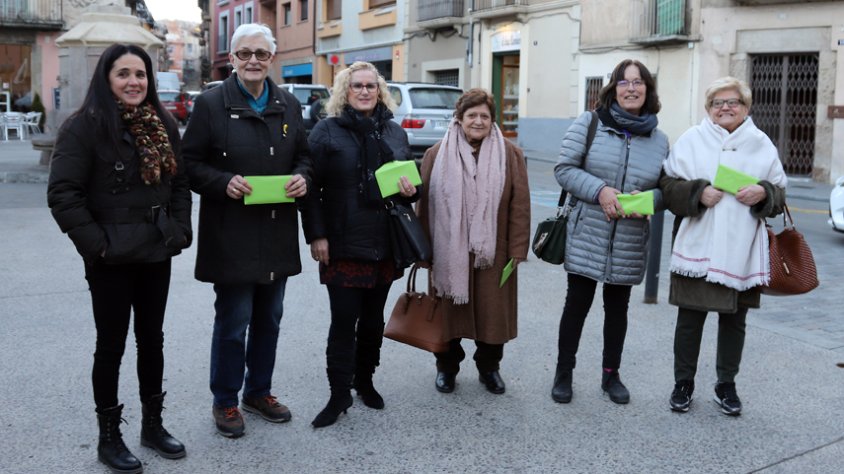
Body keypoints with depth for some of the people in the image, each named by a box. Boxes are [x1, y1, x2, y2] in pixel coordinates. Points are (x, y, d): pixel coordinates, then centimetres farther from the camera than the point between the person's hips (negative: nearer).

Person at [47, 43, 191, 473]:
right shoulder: (84, 127, -12)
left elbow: (180, 183, 13)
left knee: (152, 340, 14)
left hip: (157, 253, 5)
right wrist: (96, 243, -17)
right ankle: (108, 436, 20)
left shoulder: (164, 125, 7)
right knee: (112, 345, 5)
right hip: (111, 258, -5)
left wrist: (180, 230, 2)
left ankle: (152, 424, 29)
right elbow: (62, 194, -16)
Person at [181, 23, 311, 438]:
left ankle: (259, 392, 32)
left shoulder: (288, 105, 9)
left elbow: (303, 154, 17)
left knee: (269, 319, 15)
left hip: (277, 233, 5)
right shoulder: (211, 104, -5)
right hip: (231, 234, -5)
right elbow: (191, 163, -4)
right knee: (232, 323, 2)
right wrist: (224, 182, -20)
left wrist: (303, 177, -5)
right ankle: (225, 402, 20)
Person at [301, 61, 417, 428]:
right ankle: (339, 394, 8)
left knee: (373, 319, 13)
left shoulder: (395, 132, 11)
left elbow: (407, 179, 21)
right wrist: (316, 235, -12)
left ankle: (365, 380, 30)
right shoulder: (326, 131, -2)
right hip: (342, 246, -4)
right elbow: (312, 188, -6)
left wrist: (410, 191, -2)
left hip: (385, 245, 5)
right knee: (343, 322, -3)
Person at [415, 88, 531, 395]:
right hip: (448, 252, 0)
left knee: (492, 311, 9)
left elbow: (520, 205, -1)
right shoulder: (437, 155, 3)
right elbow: (424, 204, 3)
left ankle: (489, 367, 29)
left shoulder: (509, 155, 1)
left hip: (492, 252, 0)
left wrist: (517, 249, -6)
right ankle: (446, 367, 28)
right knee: (448, 311, 10)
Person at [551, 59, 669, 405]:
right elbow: (564, 169, -6)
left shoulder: (659, 140, 7)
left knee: (617, 307, 14)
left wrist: (647, 199, -12)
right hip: (586, 236, -3)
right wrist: (599, 190, -19)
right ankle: (563, 374, 19)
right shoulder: (589, 123, -2)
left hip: (629, 243, 3)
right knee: (577, 303, 3)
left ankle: (611, 375, 30)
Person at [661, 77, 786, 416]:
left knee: (734, 320, 12)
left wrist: (764, 193, -10)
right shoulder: (691, 140, 2)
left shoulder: (762, 145, 9)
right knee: (690, 318, 5)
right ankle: (683, 384, 20)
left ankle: (726, 385, 27)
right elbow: (668, 186, -2)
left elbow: (779, 193, 12)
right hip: (697, 248, -2)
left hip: (743, 251, 3)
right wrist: (698, 193, -19)